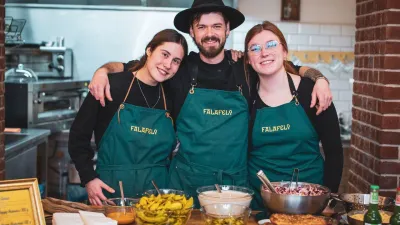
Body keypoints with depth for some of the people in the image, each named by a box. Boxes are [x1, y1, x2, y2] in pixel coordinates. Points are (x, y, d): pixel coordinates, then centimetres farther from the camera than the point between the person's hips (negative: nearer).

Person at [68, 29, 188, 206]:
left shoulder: (171, 98, 6)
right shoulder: (111, 86, -5)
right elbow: (78, 136, -1)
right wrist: (89, 178, -8)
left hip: (157, 190, 3)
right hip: (111, 189, -3)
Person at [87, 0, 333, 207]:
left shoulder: (246, 70, 2)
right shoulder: (180, 69, 0)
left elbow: (297, 70, 11)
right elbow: (128, 67, 7)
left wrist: (319, 79, -8)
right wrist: (103, 71, -11)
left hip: (237, 183, 1)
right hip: (186, 182, -1)